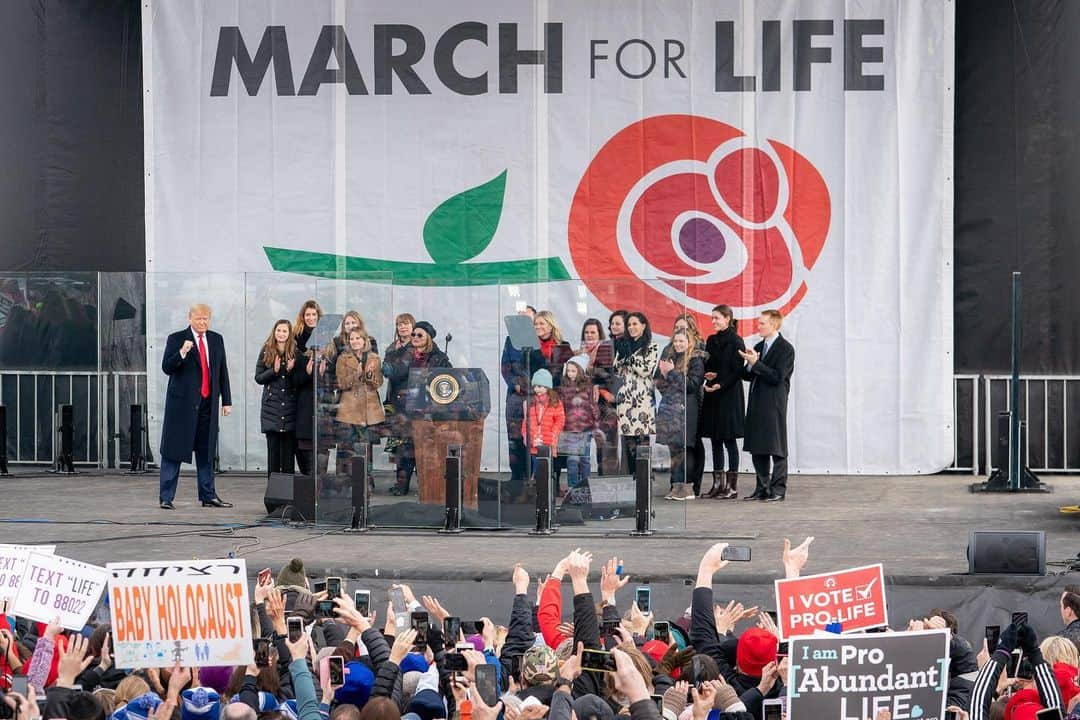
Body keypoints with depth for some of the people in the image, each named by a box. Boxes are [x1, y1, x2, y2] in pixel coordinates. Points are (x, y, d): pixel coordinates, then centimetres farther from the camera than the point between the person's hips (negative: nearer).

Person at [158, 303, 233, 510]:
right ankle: (166, 498, 0)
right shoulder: (176, 339, -2)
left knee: (206, 452, 9)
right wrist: (182, 353, -25)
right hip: (182, 403, -5)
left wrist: (226, 400, 12)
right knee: (173, 453, -2)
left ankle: (208, 496, 15)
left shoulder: (216, 340, 12)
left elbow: (222, 372, 15)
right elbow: (167, 368, -9)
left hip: (208, 403, 5)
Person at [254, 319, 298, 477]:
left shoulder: (295, 352, 5)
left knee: (288, 447, 0)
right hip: (271, 406, 0)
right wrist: (274, 371, -13)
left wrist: (291, 370, -13)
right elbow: (258, 378, 3)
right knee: (273, 448, -1)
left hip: (290, 405, 0)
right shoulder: (266, 351, 5)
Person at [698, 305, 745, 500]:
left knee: (729, 440, -4)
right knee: (715, 441, 8)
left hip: (728, 395, -7)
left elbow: (737, 371, -12)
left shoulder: (735, 341, -9)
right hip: (712, 396, 7)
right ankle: (718, 484, 12)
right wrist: (708, 374, -5)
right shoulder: (712, 340, 13)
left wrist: (720, 383, -22)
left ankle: (732, 485, -2)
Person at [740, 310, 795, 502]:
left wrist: (756, 363, -18)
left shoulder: (785, 349, -8)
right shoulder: (758, 347, 16)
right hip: (756, 403, 8)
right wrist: (750, 365, -6)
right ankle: (762, 488, 16)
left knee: (776, 448, -3)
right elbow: (748, 376, 15)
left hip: (774, 405, -8)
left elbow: (777, 377, -16)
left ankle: (778, 489, 1)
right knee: (757, 448, 9)